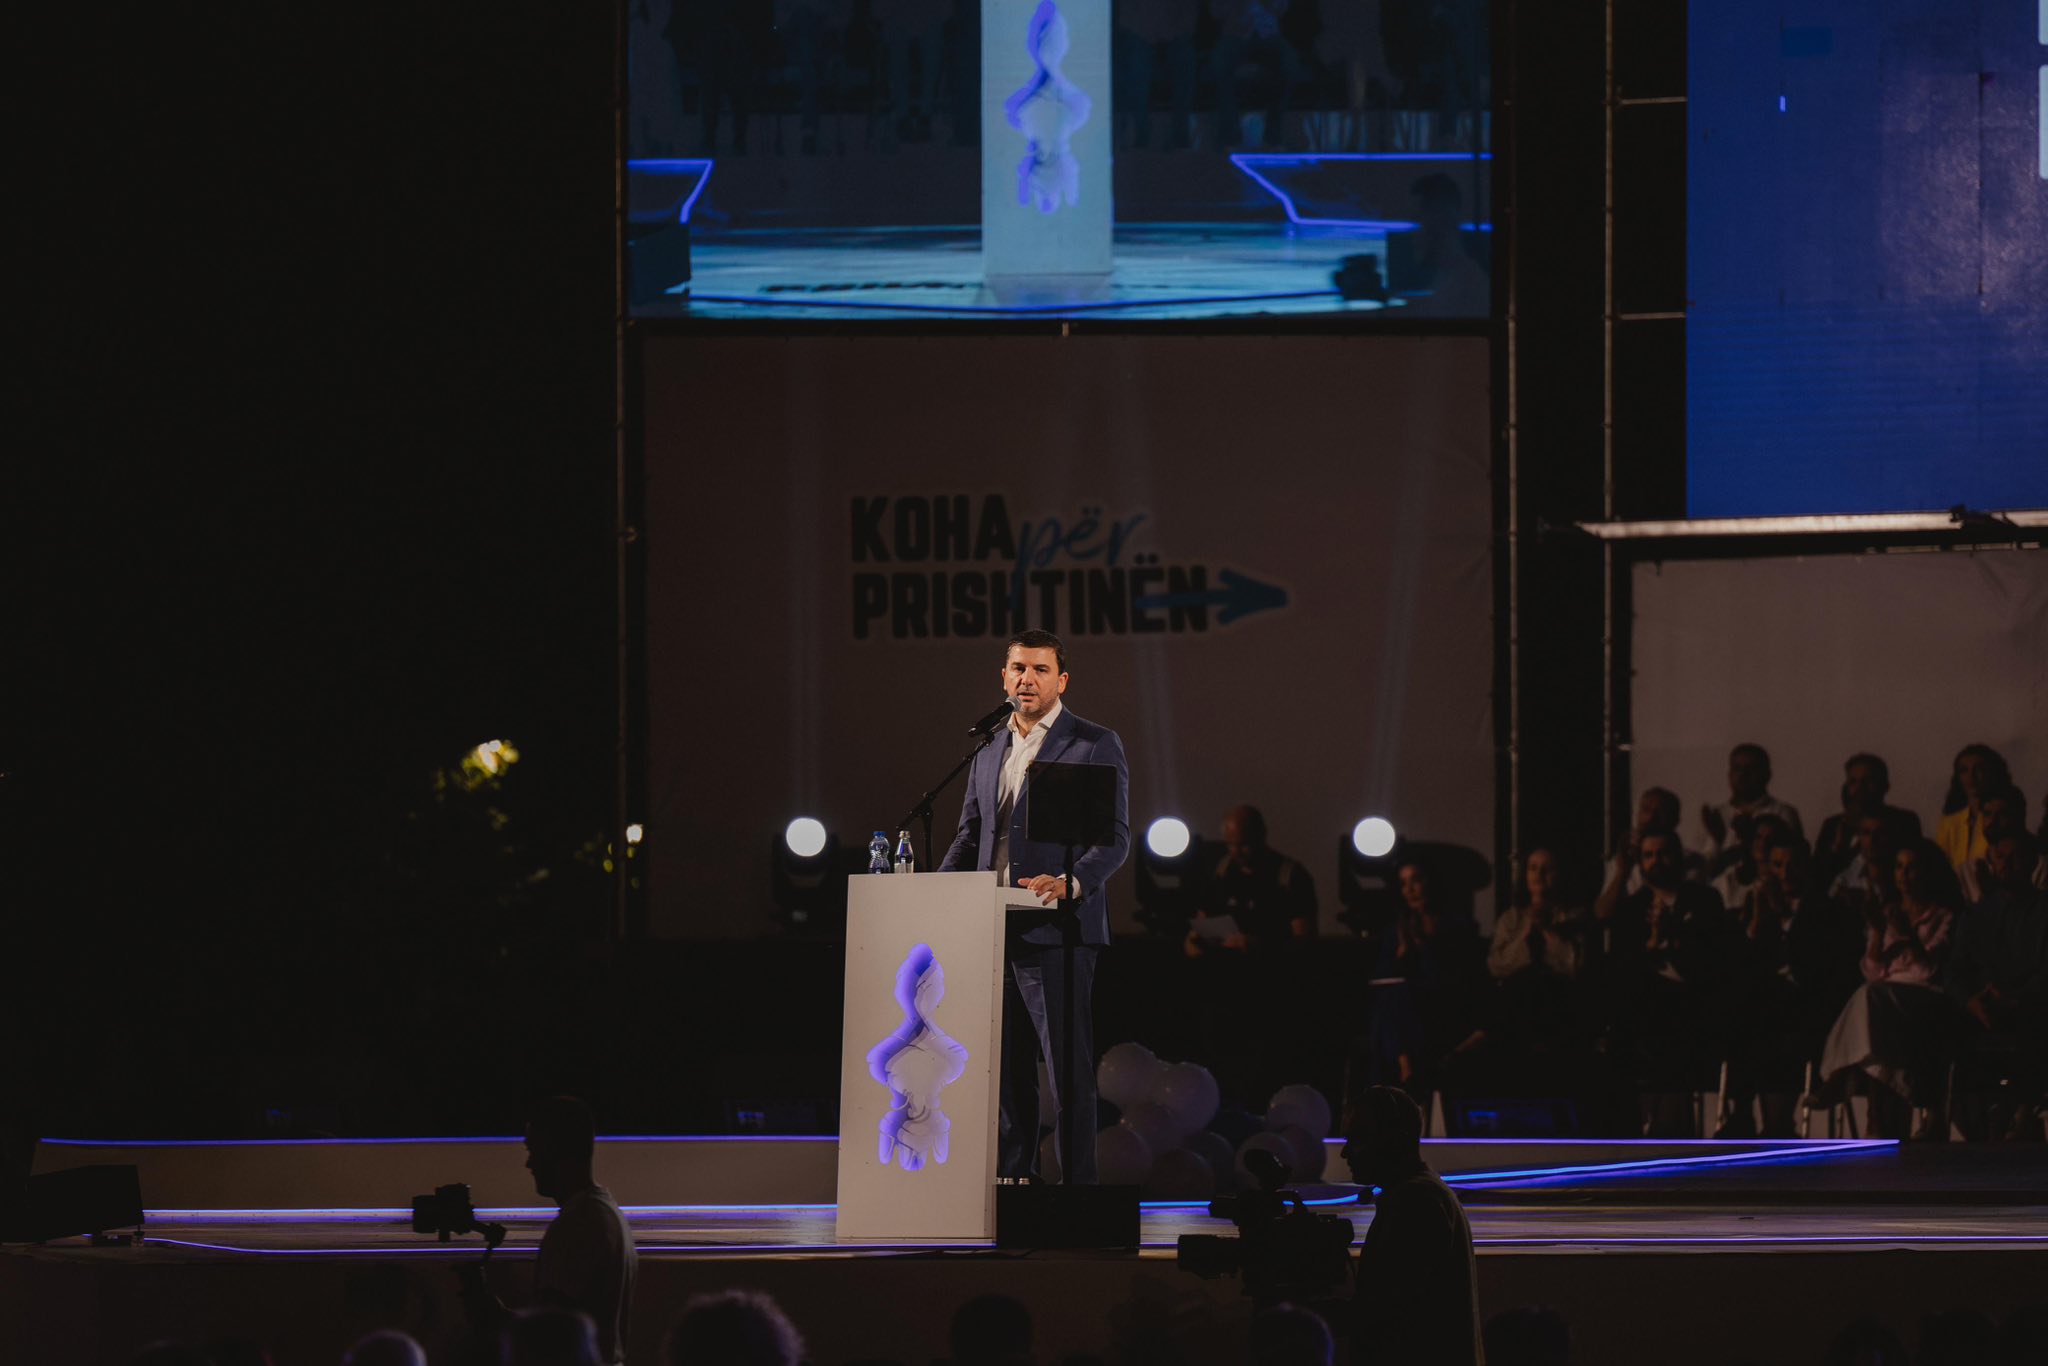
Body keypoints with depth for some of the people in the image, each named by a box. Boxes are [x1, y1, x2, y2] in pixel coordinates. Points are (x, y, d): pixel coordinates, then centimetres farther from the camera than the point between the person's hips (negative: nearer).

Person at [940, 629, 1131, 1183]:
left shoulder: (1096, 745, 0)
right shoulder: (988, 749, 19)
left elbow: (1115, 837, -7)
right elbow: (970, 835, 24)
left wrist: (1069, 883, -25)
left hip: (1058, 930, -7)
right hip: (993, 930, 7)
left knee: (1069, 1070, -8)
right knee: (1005, 1071, 9)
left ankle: (1077, 1191, -7)